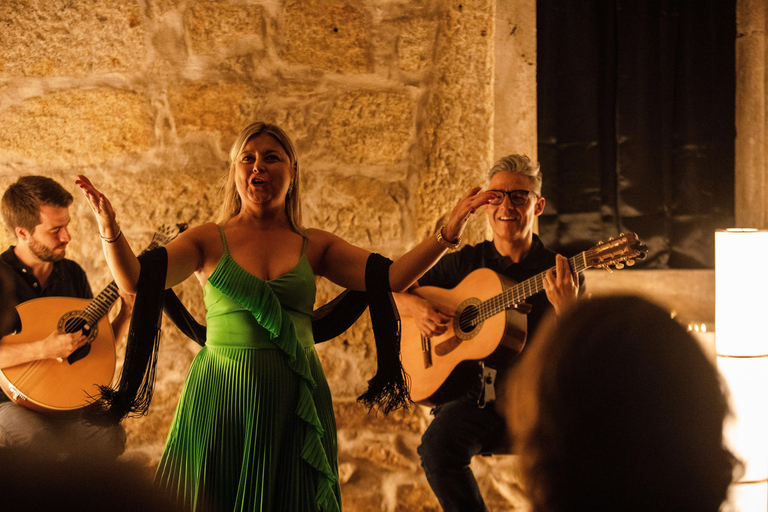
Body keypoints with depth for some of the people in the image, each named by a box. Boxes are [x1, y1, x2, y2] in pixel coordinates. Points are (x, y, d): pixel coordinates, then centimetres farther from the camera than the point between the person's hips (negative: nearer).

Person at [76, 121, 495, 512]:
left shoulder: (315, 246, 8)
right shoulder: (209, 241, 3)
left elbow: (391, 278, 0)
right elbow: (134, 281, -7)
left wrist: (448, 232, -9)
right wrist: (110, 230, -24)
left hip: (292, 404, 2)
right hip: (221, 397, -1)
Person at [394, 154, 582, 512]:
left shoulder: (560, 270, 4)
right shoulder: (465, 262, 10)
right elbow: (393, 293, 20)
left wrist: (566, 309, -25)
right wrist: (415, 306, -3)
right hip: (476, 392, 1)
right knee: (437, 446, -31)